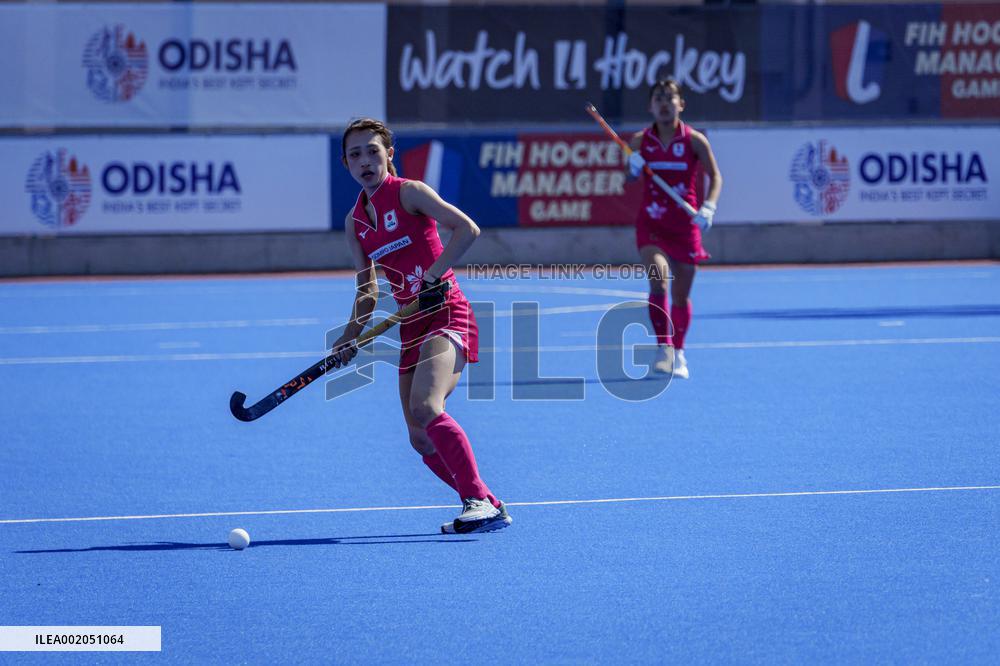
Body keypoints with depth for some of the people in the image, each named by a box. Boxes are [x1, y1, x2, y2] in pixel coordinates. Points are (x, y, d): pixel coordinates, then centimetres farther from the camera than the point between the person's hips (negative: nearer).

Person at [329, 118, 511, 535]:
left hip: (447, 315, -8)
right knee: (421, 440, 3)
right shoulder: (355, 222, 13)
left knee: (425, 408, -29)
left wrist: (433, 275, -22)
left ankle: (479, 503, -28)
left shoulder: (409, 192, -6)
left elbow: (466, 229, -16)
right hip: (412, 326, 8)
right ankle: (487, 507, 17)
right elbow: (367, 290, 19)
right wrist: (351, 335, 5)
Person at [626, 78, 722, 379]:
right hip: (651, 224, 0)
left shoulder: (695, 140, -6)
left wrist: (708, 207, -18)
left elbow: (715, 176, -2)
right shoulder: (639, 141, -1)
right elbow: (629, 183, 9)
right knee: (658, 280, -22)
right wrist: (633, 171, -14)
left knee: (681, 295, 8)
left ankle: (678, 354, 26)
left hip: (685, 225, 0)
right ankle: (663, 348, -14)